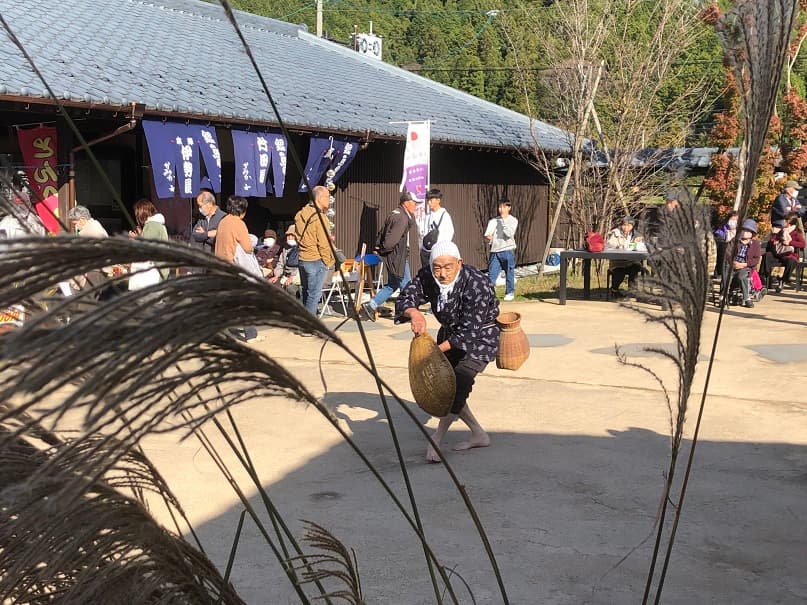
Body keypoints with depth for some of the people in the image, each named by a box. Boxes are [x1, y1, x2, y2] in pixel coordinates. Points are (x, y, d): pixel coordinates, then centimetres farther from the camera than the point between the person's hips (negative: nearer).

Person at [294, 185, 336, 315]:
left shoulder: (300, 215, 9)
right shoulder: (319, 217, -15)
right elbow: (323, 243, -16)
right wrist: (328, 261, -6)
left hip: (302, 259, 8)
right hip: (316, 261, -8)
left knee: (306, 293, 16)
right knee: (314, 294, -3)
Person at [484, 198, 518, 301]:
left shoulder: (513, 220, 2)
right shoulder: (493, 221, 11)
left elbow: (509, 234, -11)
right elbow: (487, 234, 3)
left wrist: (504, 221, -10)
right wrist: (488, 236, -19)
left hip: (507, 250, -2)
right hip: (495, 251, 2)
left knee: (509, 273, 5)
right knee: (491, 273, -3)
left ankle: (510, 293, 17)